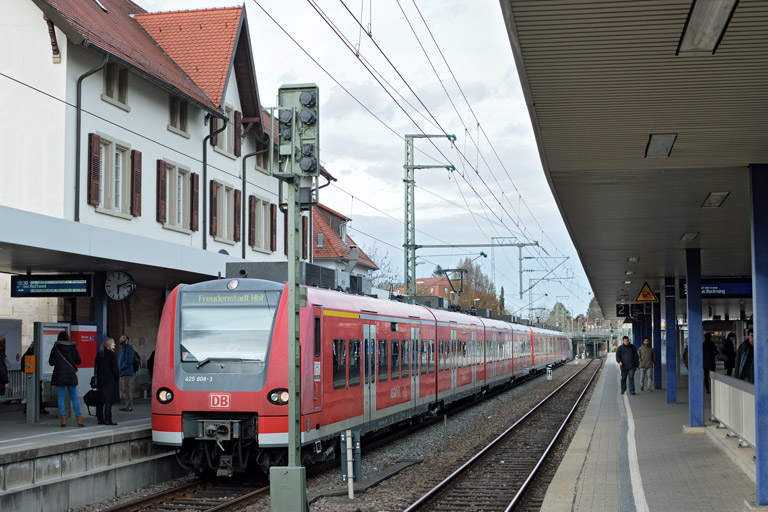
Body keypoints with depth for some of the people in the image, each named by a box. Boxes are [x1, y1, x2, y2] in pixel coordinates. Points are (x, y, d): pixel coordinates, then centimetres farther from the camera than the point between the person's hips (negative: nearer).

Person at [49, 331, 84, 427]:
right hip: (70, 375, 1)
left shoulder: (55, 348, -1)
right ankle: (79, 419, 2)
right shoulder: (72, 347, 1)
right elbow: (78, 361, 2)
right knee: (74, 397, 6)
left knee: (61, 398, 4)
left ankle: (63, 419, -2)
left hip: (59, 375, -1)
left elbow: (51, 362, 5)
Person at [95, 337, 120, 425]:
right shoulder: (112, 354, -9)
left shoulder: (99, 354, 8)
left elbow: (96, 367, 11)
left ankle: (100, 419, 13)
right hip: (110, 380, -6)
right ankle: (108, 420, -9)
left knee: (100, 401, 11)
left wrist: (98, 377, 16)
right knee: (109, 400, -6)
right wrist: (117, 378, -3)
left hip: (101, 379, 6)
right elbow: (115, 368, -11)